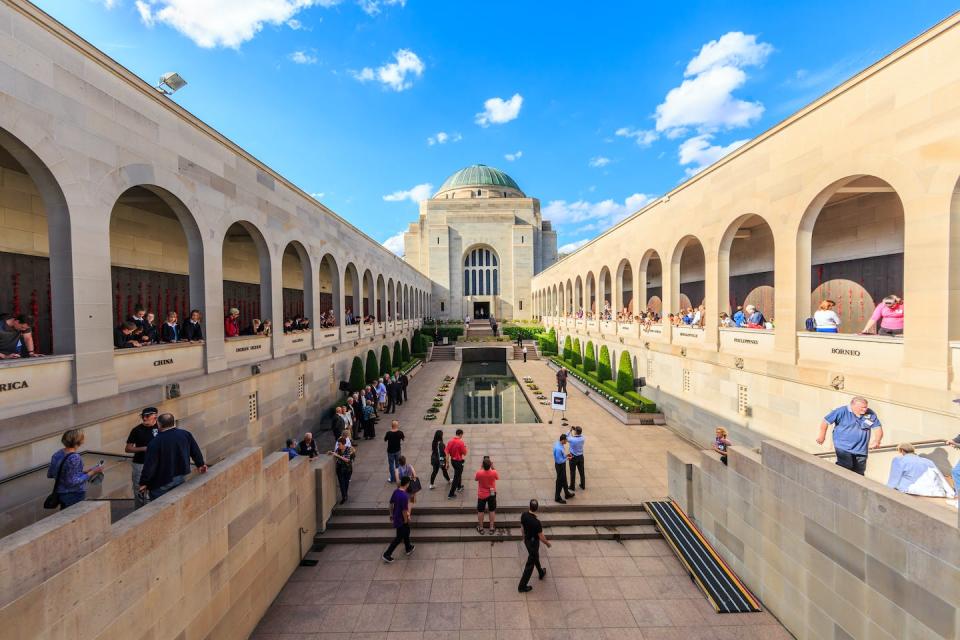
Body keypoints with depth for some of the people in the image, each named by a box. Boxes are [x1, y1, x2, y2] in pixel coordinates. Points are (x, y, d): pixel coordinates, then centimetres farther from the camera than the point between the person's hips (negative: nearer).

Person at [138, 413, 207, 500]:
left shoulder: (156, 442, -19)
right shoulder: (186, 434, -5)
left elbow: (149, 464, -16)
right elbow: (195, 451, 6)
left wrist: (144, 483, -4)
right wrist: (200, 464, 21)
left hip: (162, 481, -4)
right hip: (182, 476, 5)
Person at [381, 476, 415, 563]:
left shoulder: (396, 491, -7)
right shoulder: (404, 496, -32)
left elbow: (391, 503, 4)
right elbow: (404, 510, -26)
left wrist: (391, 514, 16)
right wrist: (406, 521, -11)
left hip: (396, 516, 8)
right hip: (401, 519, -8)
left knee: (406, 532, 26)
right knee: (399, 537, 10)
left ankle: (408, 548, 43)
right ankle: (387, 554, 19)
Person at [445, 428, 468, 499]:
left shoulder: (450, 441, -5)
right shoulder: (461, 442, -22)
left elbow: (447, 452, -4)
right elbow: (464, 453, -14)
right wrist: (465, 447, 3)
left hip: (452, 460, 7)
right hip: (459, 461, -7)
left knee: (458, 473, 29)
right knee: (456, 477, 3)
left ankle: (459, 487, 48)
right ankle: (451, 494, 6)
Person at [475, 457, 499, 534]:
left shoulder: (479, 473, -26)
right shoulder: (494, 472, -23)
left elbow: (475, 479, -2)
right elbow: (497, 477, 1)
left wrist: (481, 468, -4)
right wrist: (493, 467, -2)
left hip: (482, 495, -1)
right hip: (492, 494, 1)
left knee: (480, 511, 17)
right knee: (492, 511, 18)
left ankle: (481, 528, 30)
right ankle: (492, 528, 29)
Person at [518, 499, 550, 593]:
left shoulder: (524, 515, -16)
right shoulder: (536, 522, -36)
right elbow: (541, 537, -23)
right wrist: (548, 543, -3)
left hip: (527, 540, 7)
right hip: (533, 543, -7)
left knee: (535, 557, 30)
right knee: (530, 564, 11)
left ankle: (541, 573, 54)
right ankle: (522, 586, 23)